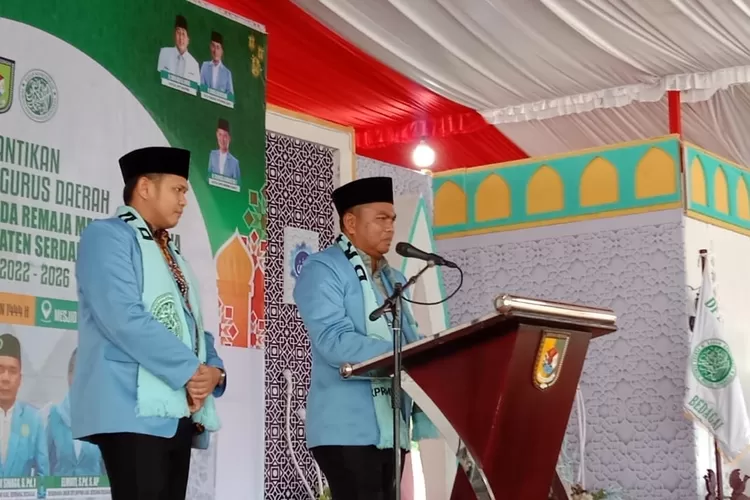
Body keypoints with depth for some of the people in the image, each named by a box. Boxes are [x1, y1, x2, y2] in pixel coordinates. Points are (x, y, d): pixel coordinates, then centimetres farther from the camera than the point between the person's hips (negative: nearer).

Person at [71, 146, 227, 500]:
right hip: (135, 411, -8)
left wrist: (213, 371, -1)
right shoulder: (108, 236, -1)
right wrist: (192, 371, -14)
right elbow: (125, 319, -15)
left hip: (179, 415, 8)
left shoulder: (172, 257, 25)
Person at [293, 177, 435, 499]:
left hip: (391, 428, 7)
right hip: (347, 428, -7)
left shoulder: (393, 279, 20)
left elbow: (410, 343, 17)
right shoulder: (322, 270, -5)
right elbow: (335, 342, -18)